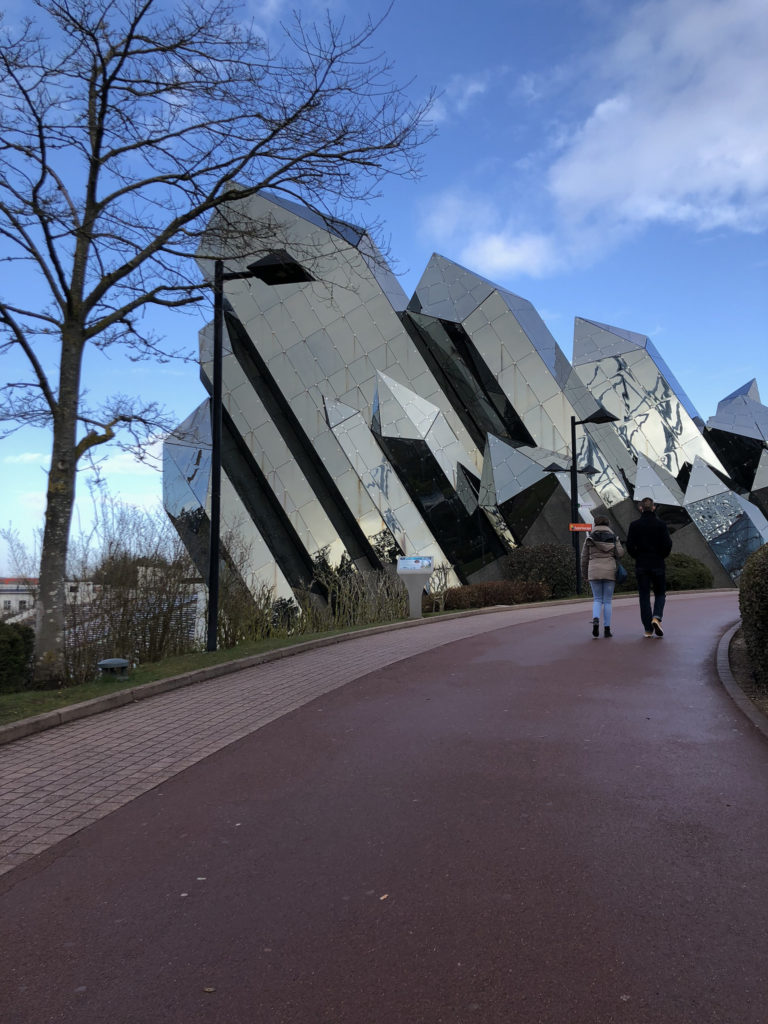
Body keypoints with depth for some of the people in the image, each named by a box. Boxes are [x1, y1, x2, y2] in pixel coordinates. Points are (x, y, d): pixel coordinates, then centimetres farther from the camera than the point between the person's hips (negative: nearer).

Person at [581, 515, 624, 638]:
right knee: (607, 600, 7)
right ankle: (607, 629, 5)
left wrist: (585, 574, 16)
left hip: (594, 572, 0)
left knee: (597, 599, 9)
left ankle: (595, 619, -18)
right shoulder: (613, 538, 5)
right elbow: (619, 553, -5)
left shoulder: (589, 539, 6)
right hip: (610, 572, 0)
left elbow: (584, 558, 7)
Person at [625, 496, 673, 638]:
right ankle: (656, 617, -12)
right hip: (658, 564, -1)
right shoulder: (661, 524, -5)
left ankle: (648, 629, 6)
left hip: (641, 565, 1)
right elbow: (668, 545, -7)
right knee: (660, 593, 14)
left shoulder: (634, 525, -3)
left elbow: (630, 546, -4)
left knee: (644, 596, 7)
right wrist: (660, 556, 9)